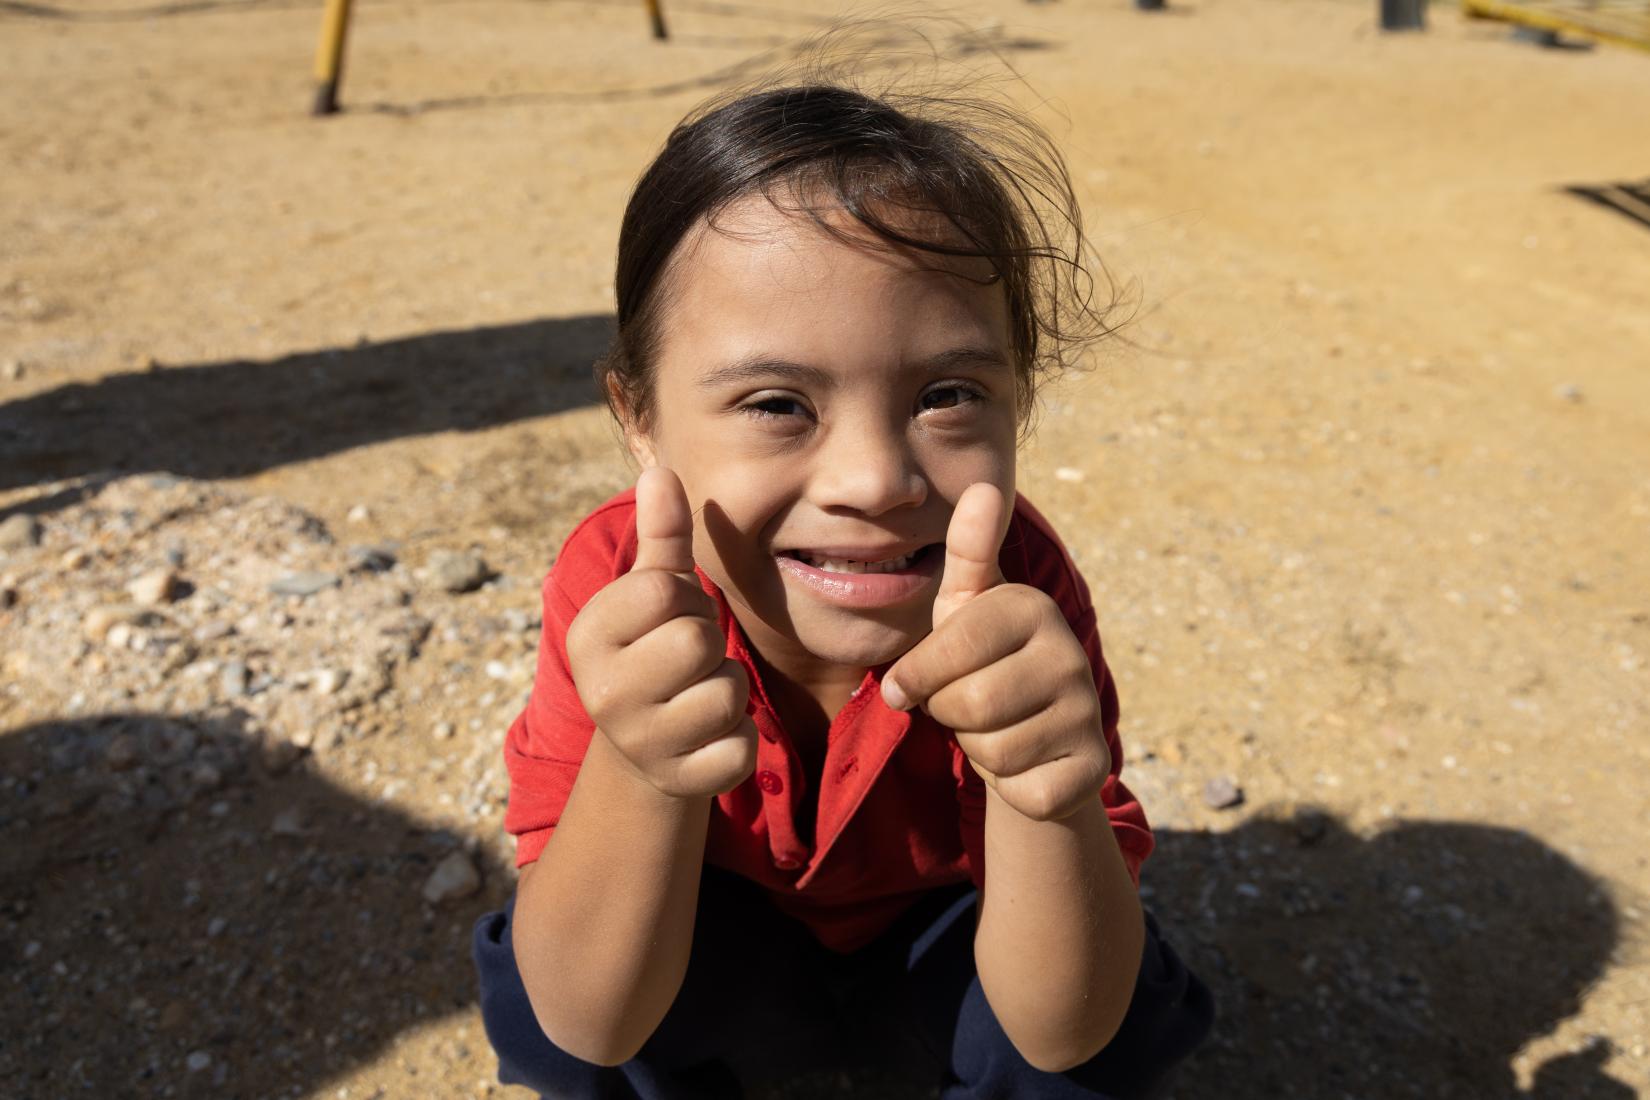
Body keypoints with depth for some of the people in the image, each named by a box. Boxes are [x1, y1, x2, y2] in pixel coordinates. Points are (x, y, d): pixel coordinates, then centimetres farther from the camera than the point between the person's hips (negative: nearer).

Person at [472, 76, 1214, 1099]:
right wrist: (639, 779, -49)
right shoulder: (618, 587, -28)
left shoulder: (1021, 586, -29)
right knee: (533, 996, -28)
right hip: (713, 970, 0)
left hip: (933, 965, 1)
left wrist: (1050, 801, -51)